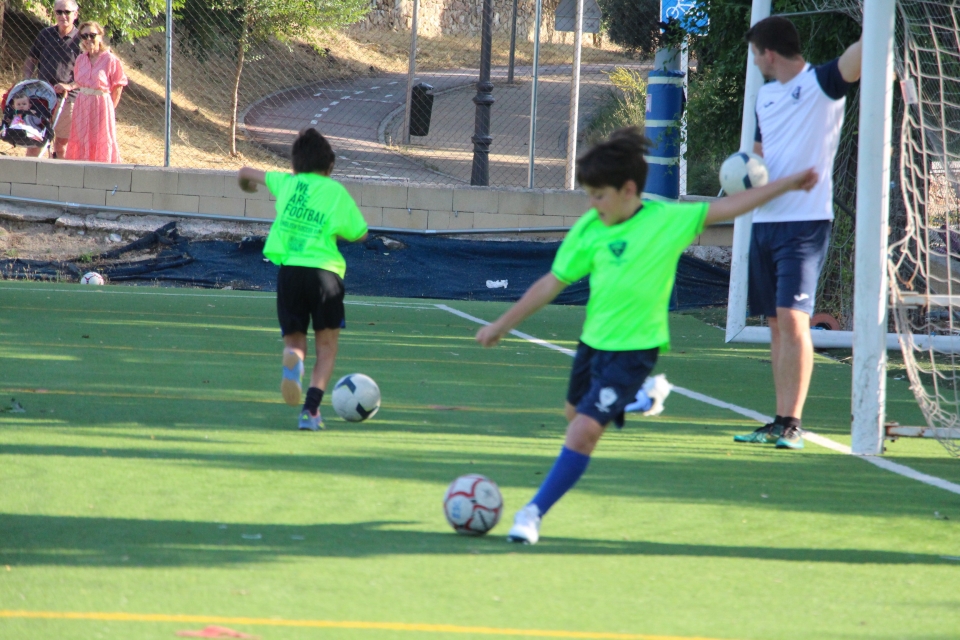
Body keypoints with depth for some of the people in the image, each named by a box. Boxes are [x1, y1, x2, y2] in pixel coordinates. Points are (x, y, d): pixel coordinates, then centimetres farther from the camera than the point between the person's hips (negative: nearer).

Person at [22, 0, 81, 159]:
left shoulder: (80, 39, -3)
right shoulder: (45, 35, 6)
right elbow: (30, 60, 16)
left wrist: (69, 86, -18)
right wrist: (26, 81, -1)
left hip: (67, 98, -2)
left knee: (62, 143, 5)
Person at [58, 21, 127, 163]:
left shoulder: (110, 60, -10)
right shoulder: (81, 59, 6)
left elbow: (118, 87, -7)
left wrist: (110, 108, -7)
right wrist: (69, 86, -2)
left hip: (101, 106, -5)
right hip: (82, 107, 5)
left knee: (101, 144, 0)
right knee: (80, 142, 5)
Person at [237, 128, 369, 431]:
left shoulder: (285, 182, 15)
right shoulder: (336, 191, 7)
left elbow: (246, 173, 34)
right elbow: (359, 234, 13)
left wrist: (246, 183, 58)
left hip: (288, 268, 2)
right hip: (324, 270, -2)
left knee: (295, 341, 11)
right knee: (326, 348, 9)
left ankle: (293, 360, -28)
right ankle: (311, 409, -9)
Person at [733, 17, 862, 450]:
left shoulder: (822, 83, -7)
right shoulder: (765, 94, 17)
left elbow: (859, 55, -24)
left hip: (805, 220, -8)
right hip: (766, 219, 8)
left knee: (792, 317, -15)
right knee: (776, 324, 9)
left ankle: (792, 424, -13)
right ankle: (780, 423, 13)